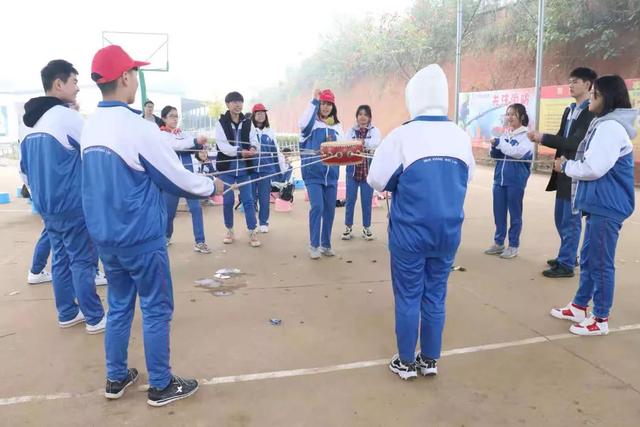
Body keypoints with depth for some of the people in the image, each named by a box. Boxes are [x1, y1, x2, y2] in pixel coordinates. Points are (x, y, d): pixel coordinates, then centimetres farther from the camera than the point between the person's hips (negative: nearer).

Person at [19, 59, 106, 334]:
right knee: (83, 261, -1)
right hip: (73, 205, -8)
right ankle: (95, 318, 7)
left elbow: (25, 167, 16)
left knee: (61, 259, 15)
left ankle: (67, 314, 23)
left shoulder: (30, 121, 11)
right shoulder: (67, 116, -16)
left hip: (47, 205, 8)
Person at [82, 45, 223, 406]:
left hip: (105, 236, 8)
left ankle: (116, 379, 32)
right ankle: (161, 386, 19)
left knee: (119, 305, 19)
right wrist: (212, 186, 6)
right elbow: (177, 179, -13)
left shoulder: (91, 127, 4)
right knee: (157, 309, 6)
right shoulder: (138, 127, -20)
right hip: (140, 237, -7)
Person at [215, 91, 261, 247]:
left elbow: (254, 141, 1)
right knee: (227, 201, 5)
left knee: (248, 200, 1)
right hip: (227, 168, -2)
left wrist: (253, 148, -24)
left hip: (244, 167, 2)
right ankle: (230, 231, 20)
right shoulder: (221, 123, -2)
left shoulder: (248, 123, 7)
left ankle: (252, 233, 7)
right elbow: (222, 145, -14)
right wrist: (239, 152, -27)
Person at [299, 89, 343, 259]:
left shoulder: (337, 126, 13)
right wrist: (314, 101, -17)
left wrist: (334, 144, -10)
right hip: (313, 172, -5)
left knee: (329, 209, 8)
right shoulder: (312, 122, 0)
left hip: (331, 173, 5)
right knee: (317, 206, -13)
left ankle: (326, 244, 20)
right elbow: (304, 124, -24)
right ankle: (314, 245, 0)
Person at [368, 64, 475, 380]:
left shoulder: (402, 135, -12)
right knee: (435, 296, 15)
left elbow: (377, 180, -8)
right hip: (448, 231, 4)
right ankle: (430, 360, 28)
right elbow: (466, 178, 12)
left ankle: (407, 363, 22)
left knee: (408, 298, 10)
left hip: (410, 232, -4)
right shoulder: (461, 136, 0)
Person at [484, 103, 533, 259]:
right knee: (498, 212, 11)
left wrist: (500, 142, -16)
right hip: (499, 178, 6)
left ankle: (513, 246, 14)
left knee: (515, 213, 5)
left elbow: (518, 152, -23)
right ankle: (498, 243, 23)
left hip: (516, 180, -5)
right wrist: (494, 147, -6)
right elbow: (495, 156, 14)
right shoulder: (505, 134, 10)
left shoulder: (526, 135, -6)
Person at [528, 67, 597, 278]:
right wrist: (540, 138, -5)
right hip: (564, 171, 9)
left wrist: (543, 138, -24)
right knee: (561, 218, 17)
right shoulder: (569, 110, 14)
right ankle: (568, 255, 32)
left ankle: (566, 264, 8)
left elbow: (576, 142, -23)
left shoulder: (592, 112, -14)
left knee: (571, 220, -1)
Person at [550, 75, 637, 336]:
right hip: (599, 205, 11)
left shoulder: (610, 127, -17)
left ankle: (600, 320, 11)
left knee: (601, 263, -1)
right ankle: (579, 307, 32)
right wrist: (570, 165, 5)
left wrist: (565, 166, -7)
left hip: (607, 207, -11)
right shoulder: (605, 125, 16)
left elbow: (593, 168, -22)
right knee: (588, 258, 18)